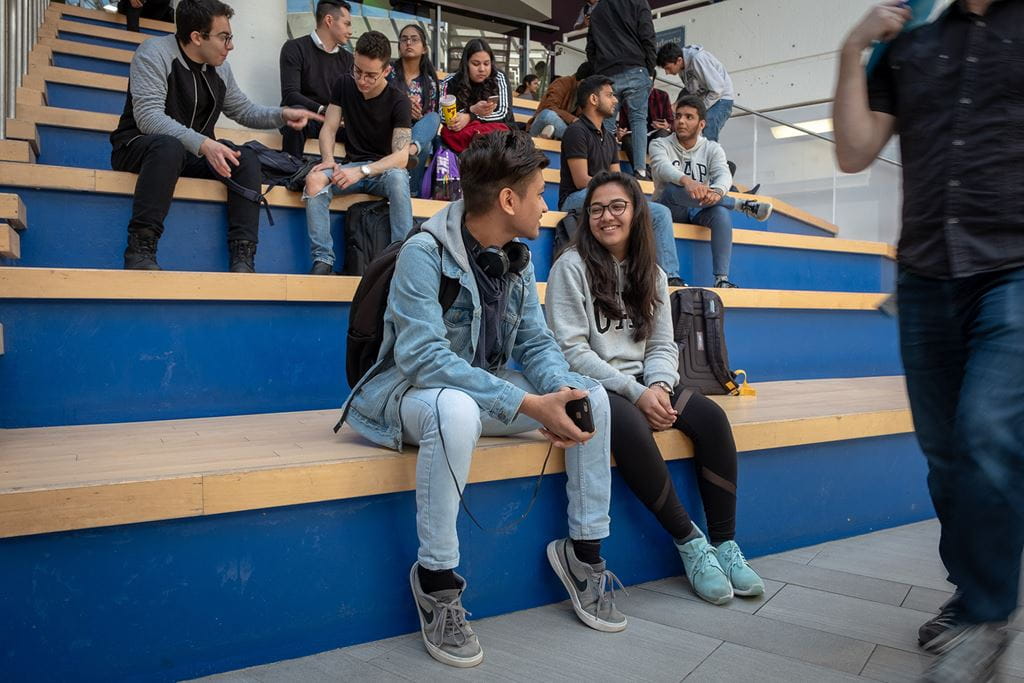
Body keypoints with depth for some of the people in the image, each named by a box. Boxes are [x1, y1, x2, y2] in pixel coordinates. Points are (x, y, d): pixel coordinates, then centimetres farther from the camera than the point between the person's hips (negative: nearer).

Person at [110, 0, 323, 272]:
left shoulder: (220, 69, 6)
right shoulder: (155, 53, -14)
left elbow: (244, 110, 19)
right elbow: (148, 116, -26)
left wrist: (282, 114, 0)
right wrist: (203, 144, -39)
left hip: (195, 155, 7)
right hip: (140, 148, -6)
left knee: (247, 159, -16)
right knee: (170, 147, -39)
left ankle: (243, 258, -24)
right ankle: (139, 250, -39)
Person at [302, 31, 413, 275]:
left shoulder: (398, 101, -11)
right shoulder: (344, 85, 3)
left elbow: (401, 157, -19)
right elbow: (328, 128, 5)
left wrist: (362, 171, -33)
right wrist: (328, 160, -17)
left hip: (386, 168, -3)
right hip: (353, 166, 3)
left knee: (398, 179, -40)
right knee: (314, 179, -29)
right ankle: (323, 260, -32)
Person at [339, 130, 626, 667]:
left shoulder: (517, 258, 1)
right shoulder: (424, 252, -22)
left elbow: (536, 343, 1)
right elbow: (424, 357, -32)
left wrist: (561, 391, -23)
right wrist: (527, 405, -37)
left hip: (486, 387, 7)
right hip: (414, 392, -7)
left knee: (590, 394, -7)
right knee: (457, 408, -41)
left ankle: (584, 551, 4)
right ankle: (435, 581, -22)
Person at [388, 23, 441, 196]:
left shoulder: (429, 82, 13)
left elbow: (431, 119, 12)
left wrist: (417, 115, -13)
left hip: (421, 134, 1)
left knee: (433, 117, -31)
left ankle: (412, 148, -61)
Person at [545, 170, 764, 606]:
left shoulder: (651, 274, 14)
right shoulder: (571, 267, -3)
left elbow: (662, 346, 10)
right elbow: (571, 350, -12)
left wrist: (659, 386, -14)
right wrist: (635, 392, -19)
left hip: (642, 384, 5)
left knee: (711, 417, -21)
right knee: (629, 427, -36)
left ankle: (724, 544, -11)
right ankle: (688, 540, -18)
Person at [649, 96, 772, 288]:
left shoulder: (712, 149, 5)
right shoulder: (660, 145, -1)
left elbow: (724, 175, -15)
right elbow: (662, 167, -24)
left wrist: (717, 191, -42)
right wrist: (686, 181, -47)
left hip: (698, 211, 2)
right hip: (670, 209, -2)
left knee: (722, 213, -32)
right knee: (674, 189, -35)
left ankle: (721, 278, -35)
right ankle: (742, 204, -26)